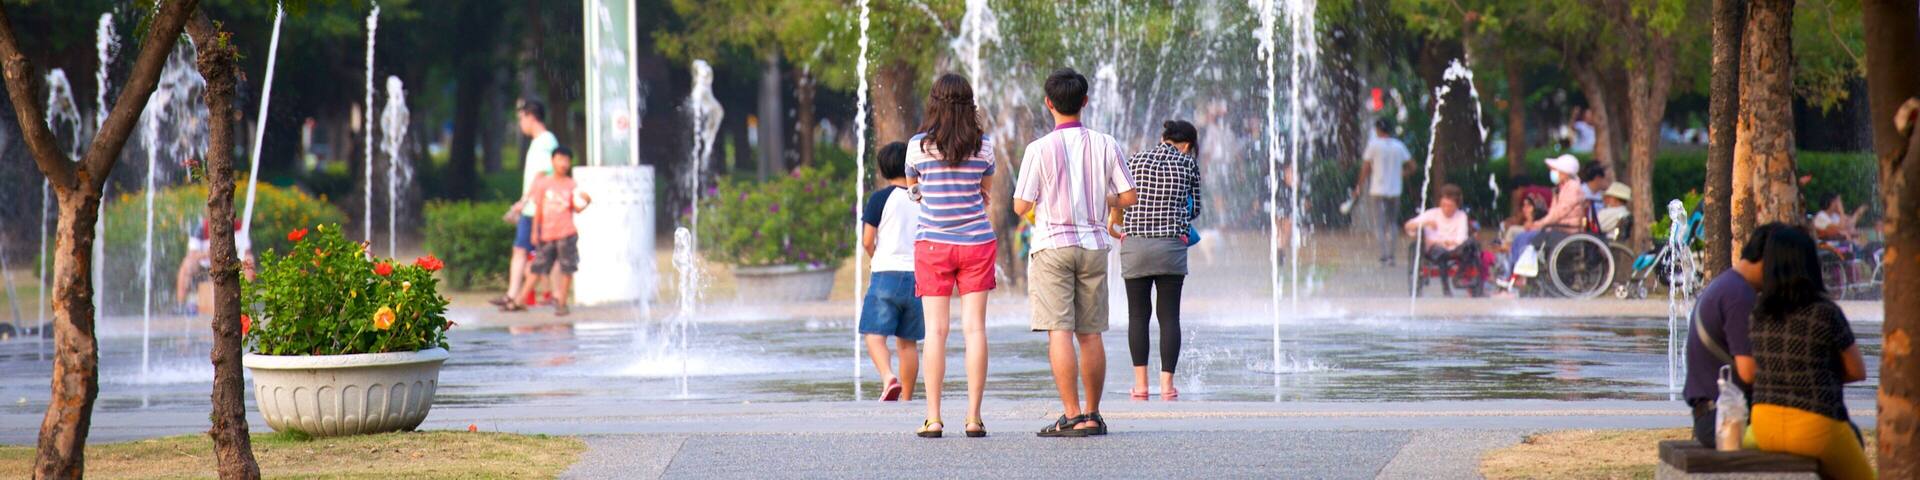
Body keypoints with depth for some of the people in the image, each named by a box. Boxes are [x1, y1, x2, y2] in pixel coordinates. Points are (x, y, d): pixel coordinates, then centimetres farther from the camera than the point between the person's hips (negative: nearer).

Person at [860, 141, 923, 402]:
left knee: (875, 336, -5)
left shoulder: (881, 198, -4)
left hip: (887, 274, -4)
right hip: (918, 276, 4)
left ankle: (888, 378, -31)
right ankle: (906, 400, 13)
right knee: (909, 342, 11)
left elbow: (867, 241, -5)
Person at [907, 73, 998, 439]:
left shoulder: (919, 145, -6)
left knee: (936, 330, 1)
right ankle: (974, 417, 0)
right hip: (976, 243, 1)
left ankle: (933, 418, -1)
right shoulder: (983, 146, -2)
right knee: (975, 327, 2)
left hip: (932, 244, -1)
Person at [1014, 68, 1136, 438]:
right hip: (1093, 244, 4)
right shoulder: (1105, 145, 1)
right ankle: (1094, 415, 14)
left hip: (1053, 245, -4)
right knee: (1091, 333, 10)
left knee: (1059, 331, -6)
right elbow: (1129, 196, 4)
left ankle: (1073, 417, -13)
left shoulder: (1040, 149, -8)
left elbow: (1021, 206, -6)